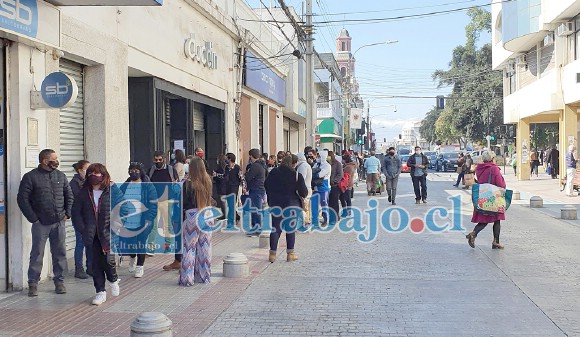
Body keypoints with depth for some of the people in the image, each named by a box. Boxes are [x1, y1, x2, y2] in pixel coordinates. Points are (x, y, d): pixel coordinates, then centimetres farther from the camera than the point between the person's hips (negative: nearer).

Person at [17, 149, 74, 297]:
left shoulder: (60, 176, 10)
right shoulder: (31, 177, -3)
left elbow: (69, 195, 15)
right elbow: (22, 199, -6)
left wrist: (67, 213, 4)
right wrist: (33, 218, -9)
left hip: (59, 223, 4)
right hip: (41, 224, -3)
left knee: (60, 253, 6)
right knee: (37, 254, 1)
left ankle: (59, 281, 16)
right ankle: (33, 283, 10)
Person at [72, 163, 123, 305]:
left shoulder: (112, 190, -3)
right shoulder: (84, 193, 6)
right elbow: (76, 212, 8)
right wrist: (82, 228, -3)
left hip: (109, 233, -3)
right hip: (92, 234, 3)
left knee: (108, 259, -13)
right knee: (96, 263, 3)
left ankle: (113, 280, 19)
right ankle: (100, 292, 15)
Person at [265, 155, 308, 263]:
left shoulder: (273, 172, 0)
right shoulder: (297, 176, -12)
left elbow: (266, 186, 10)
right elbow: (304, 193, -9)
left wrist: (270, 199, 21)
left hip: (275, 204, 3)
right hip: (291, 205, -3)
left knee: (275, 228, 8)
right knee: (291, 229, 9)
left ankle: (272, 253, 5)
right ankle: (290, 254, 13)